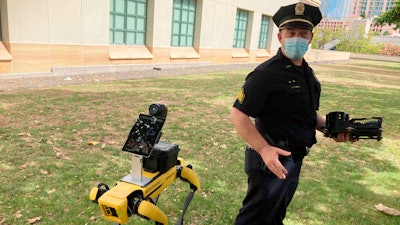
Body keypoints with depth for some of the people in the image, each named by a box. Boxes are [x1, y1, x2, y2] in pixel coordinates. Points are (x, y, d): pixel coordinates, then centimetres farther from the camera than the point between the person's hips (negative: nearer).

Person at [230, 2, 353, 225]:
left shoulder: (307, 72, 8)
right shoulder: (267, 73, -21)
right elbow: (238, 114, -23)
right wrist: (264, 149, -32)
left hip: (295, 159, 8)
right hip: (273, 158, -8)